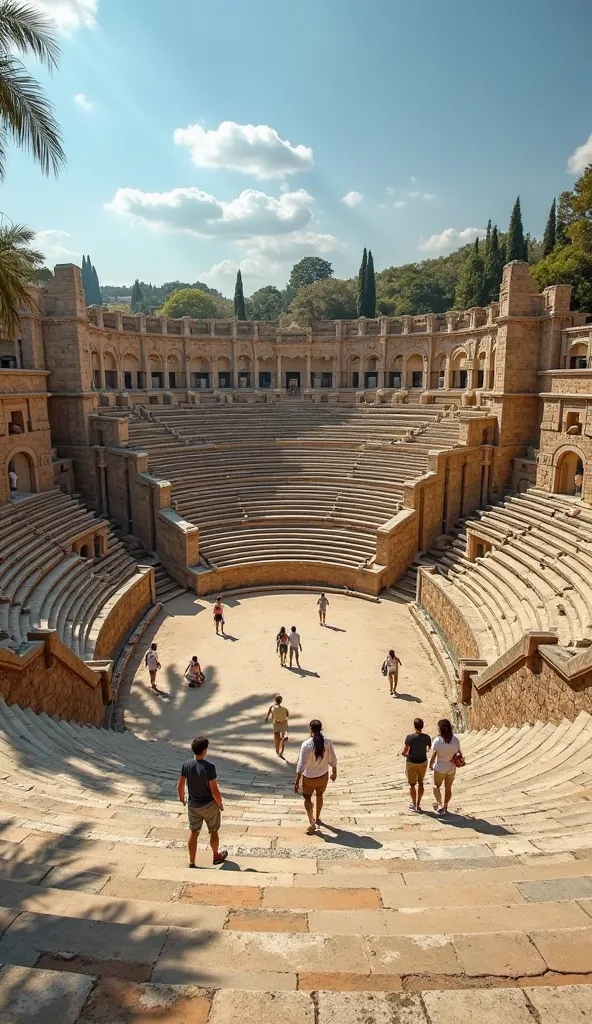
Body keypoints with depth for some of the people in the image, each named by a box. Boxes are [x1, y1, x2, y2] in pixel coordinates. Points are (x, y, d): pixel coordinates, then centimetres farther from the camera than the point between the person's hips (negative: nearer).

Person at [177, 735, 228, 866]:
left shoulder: (187, 764, -12)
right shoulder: (209, 767, -28)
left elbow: (180, 785, -1)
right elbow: (214, 791, -23)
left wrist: (181, 798, 18)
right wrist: (220, 804, -6)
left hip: (192, 805, 4)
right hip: (209, 805, -4)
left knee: (193, 832, 17)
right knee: (214, 831, 19)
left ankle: (191, 862, 24)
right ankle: (216, 856, 39)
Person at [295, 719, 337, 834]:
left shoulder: (306, 744, -24)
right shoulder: (327, 742, -14)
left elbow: (301, 765, -22)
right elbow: (332, 760, -3)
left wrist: (296, 782, -14)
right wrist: (334, 773, 13)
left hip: (309, 778, -4)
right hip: (323, 776, 4)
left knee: (307, 798, 18)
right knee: (319, 796, 28)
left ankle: (311, 824, 11)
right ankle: (317, 818, 44)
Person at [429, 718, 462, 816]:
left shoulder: (437, 741, -22)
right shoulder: (455, 740, -12)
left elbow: (433, 755, -17)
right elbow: (458, 753, -3)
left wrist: (431, 764, 0)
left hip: (440, 768, -3)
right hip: (451, 768, 3)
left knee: (436, 786, 16)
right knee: (448, 788, 20)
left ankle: (440, 804, 0)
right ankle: (445, 807, 31)